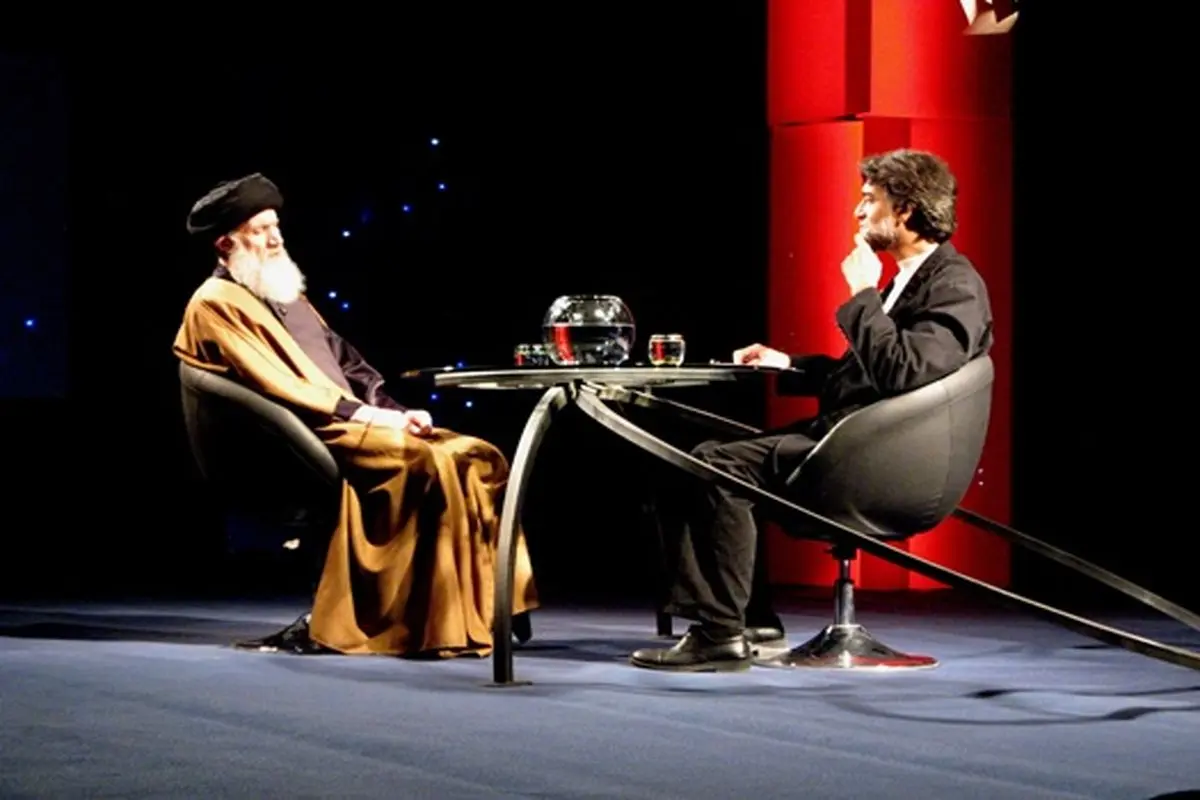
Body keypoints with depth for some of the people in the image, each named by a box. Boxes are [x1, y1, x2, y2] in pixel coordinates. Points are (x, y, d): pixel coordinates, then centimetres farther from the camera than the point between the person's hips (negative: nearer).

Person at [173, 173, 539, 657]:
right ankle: (445, 625, -31)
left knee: (476, 456, -9)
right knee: (431, 461, -31)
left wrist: (394, 411, 5)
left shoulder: (286, 296, 24)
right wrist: (363, 413, -17)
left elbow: (346, 363, 23)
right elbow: (275, 385, -15)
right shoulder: (215, 305, -4)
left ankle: (491, 600, -13)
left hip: (351, 421, 9)